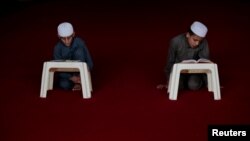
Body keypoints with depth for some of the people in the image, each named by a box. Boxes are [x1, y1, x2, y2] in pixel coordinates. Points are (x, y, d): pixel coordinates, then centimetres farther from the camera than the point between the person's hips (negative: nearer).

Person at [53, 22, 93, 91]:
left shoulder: (80, 42, -20)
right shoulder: (57, 48, -17)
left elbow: (90, 63, -17)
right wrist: (71, 78, -36)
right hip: (66, 72, 1)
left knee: (79, 51, -28)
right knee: (64, 85, -32)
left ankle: (79, 81, -20)